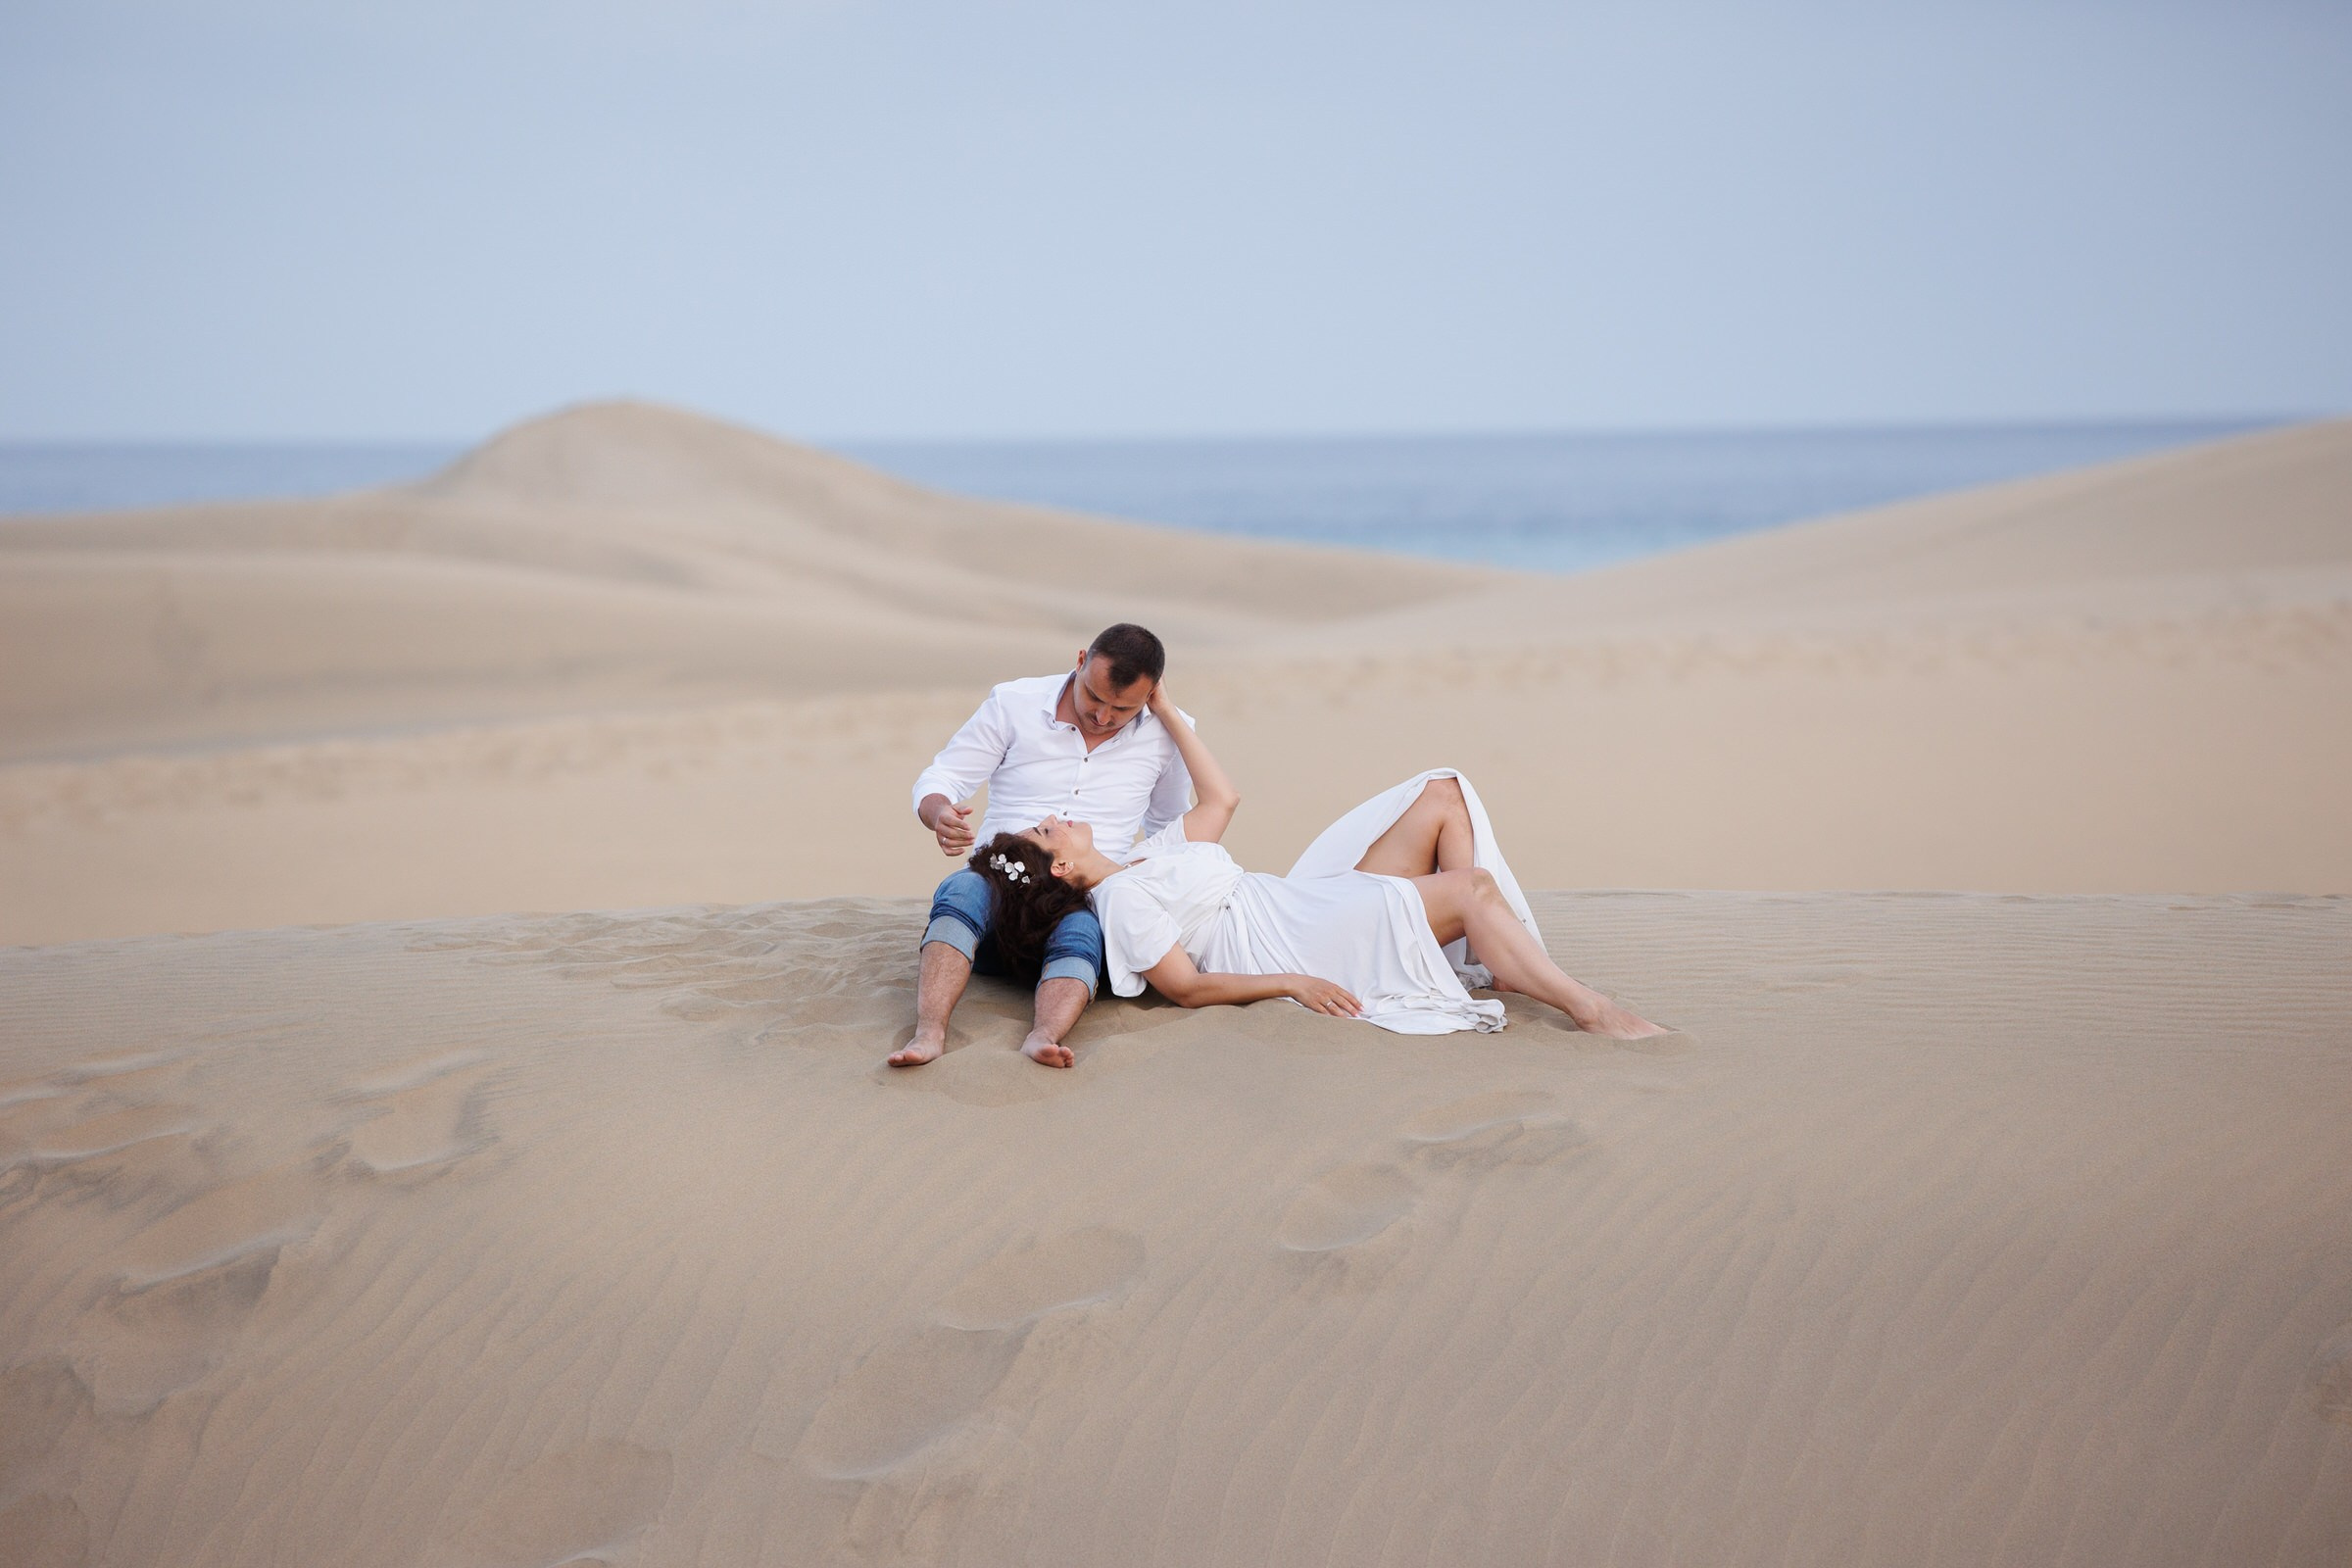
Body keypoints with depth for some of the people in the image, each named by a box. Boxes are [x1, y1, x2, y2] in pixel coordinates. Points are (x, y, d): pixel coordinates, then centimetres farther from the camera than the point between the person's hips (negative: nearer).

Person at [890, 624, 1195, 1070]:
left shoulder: (1167, 732, 5)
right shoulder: (1015, 703, 1)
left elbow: (1169, 824, 25)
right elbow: (938, 780, 1)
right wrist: (941, 814, -22)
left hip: (1088, 903, 0)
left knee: (1081, 934, -37)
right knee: (961, 891, -36)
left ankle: (1042, 1037, -63)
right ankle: (928, 1033, -54)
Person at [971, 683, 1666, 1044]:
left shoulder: (1144, 858, 17)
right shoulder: (1123, 899, -11)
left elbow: (1221, 796, 24)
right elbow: (1186, 987, -18)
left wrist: (1163, 708, 22)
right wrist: (1290, 983, -23)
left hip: (1317, 908, 10)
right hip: (1294, 949, -10)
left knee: (1443, 794, 0)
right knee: (1472, 886, -23)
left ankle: (1492, 958, -6)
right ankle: (1588, 1007, -23)